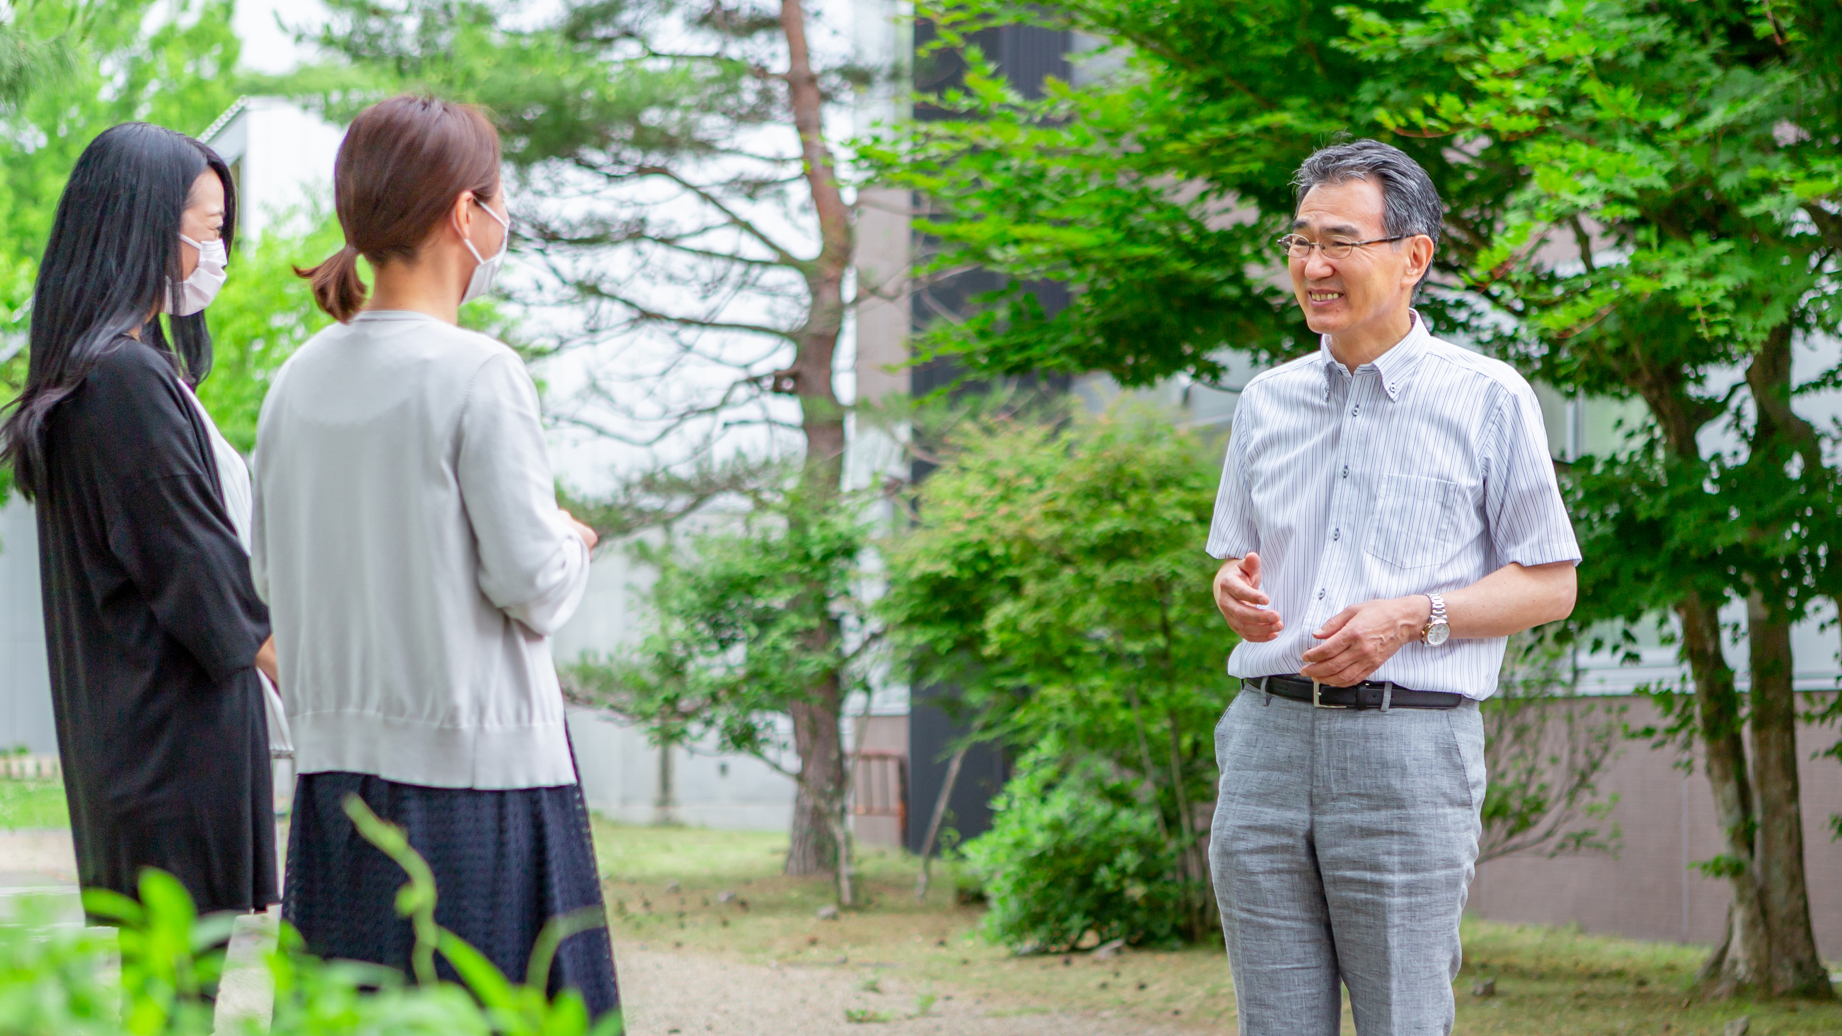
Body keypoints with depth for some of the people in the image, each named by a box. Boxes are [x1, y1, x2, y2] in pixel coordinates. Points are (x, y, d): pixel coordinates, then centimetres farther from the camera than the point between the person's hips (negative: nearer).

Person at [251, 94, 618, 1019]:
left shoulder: (298, 383, 6)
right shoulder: (478, 375, -12)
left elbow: (271, 578, 12)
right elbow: (530, 581, -13)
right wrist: (574, 543, 7)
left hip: (336, 766, 6)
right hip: (475, 764, -6)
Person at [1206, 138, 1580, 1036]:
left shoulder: (1488, 401, 1)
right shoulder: (1268, 401, 15)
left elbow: (1551, 586, 2)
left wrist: (1413, 617, -13)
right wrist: (1235, 591, -1)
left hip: (1407, 748, -4)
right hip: (1267, 736, 4)